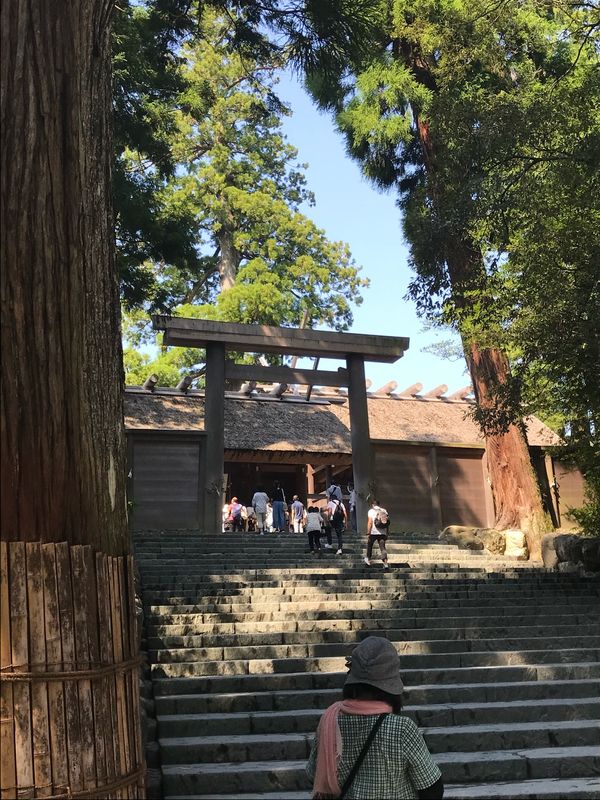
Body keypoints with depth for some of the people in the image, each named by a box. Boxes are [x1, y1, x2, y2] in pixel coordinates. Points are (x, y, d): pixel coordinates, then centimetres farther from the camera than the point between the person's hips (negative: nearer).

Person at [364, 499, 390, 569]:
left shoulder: (371, 511, -2)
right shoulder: (384, 511, 10)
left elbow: (370, 522, -12)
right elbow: (388, 523, 10)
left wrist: (368, 533, -11)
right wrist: (387, 533, 17)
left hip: (373, 532, -3)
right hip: (382, 533, 3)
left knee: (369, 545, 20)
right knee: (383, 548, 1)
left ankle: (368, 559, 34)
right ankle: (385, 563, -13)